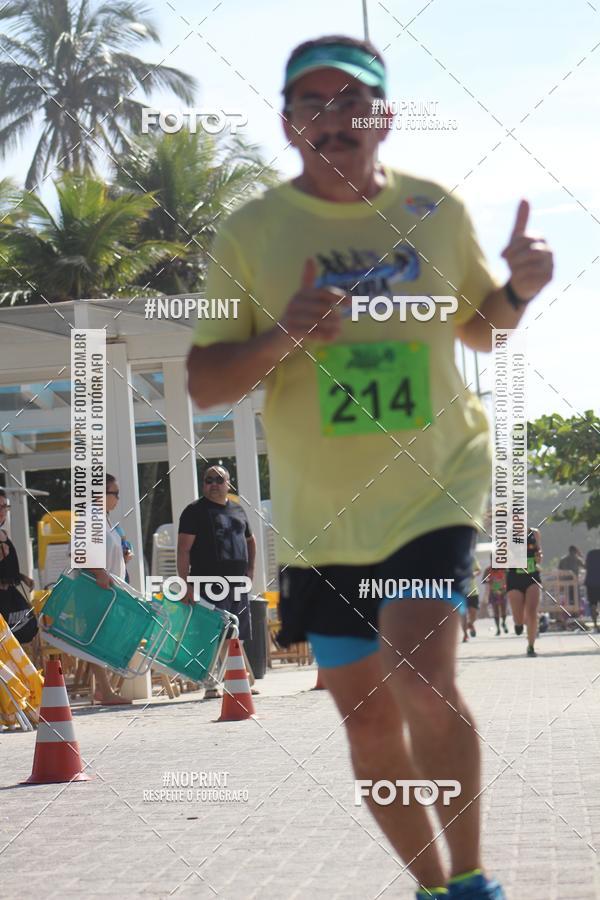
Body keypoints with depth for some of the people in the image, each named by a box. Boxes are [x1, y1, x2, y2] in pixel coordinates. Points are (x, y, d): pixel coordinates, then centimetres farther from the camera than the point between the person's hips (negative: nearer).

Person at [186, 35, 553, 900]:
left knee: (422, 682, -22)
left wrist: (518, 290, -6)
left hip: (437, 489, -1)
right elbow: (203, 383, -4)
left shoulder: (438, 211, 1)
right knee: (371, 721, 7)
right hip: (322, 517, 1)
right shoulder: (250, 231, -4)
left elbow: (478, 327, 16)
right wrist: (282, 337, -23)